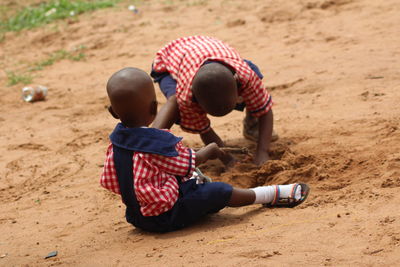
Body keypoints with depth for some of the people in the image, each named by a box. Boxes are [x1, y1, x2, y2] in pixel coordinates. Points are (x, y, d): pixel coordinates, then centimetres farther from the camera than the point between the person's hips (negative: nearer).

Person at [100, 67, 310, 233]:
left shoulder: (116, 142, -4)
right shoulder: (157, 143, -26)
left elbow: (109, 181, 3)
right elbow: (188, 163, -10)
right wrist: (209, 151, 9)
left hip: (136, 216, 9)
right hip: (164, 217, -9)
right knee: (219, 192, -8)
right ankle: (272, 195, 2)